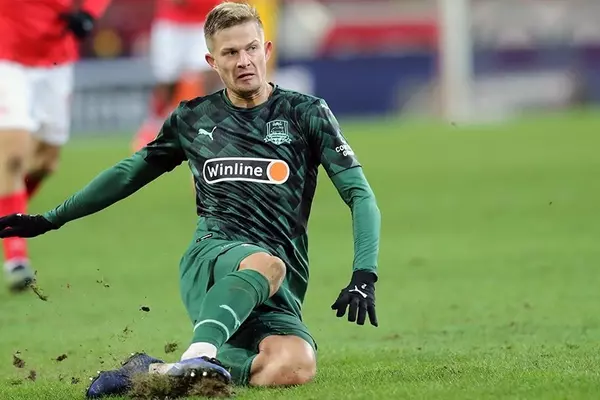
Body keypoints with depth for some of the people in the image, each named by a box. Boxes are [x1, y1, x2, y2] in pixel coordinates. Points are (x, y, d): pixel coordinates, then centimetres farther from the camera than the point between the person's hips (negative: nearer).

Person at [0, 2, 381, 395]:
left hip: (279, 289, 1)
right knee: (265, 263, -40)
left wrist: (364, 276, -12)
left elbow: (359, 194, 4)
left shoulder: (306, 113, 8)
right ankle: (199, 357, -57)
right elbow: (130, 172, 29)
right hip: (210, 259, -1)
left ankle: (160, 374, -29)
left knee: (298, 367, -34)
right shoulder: (193, 118, 15)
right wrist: (50, 220, 33)